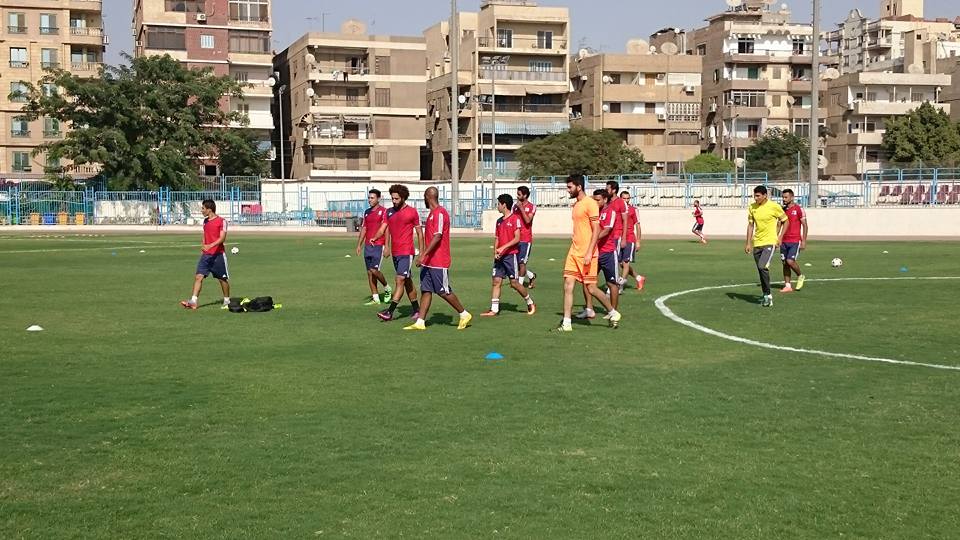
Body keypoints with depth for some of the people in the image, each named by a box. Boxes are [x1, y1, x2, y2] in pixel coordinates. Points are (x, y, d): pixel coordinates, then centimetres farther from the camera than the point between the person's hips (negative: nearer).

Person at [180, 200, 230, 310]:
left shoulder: (221, 221, -9)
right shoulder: (205, 221, 13)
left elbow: (222, 238, -19)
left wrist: (210, 246, -32)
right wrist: (202, 249, 19)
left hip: (218, 254, -6)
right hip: (206, 255, 6)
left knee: (223, 279, 7)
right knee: (198, 276, -8)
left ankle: (227, 301, 23)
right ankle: (193, 301, -13)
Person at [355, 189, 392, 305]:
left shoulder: (383, 211, -6)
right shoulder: (367, 212, 15)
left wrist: (386, 247, -17)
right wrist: (359, 245, 15)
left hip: (378, 245, -7)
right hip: (367, 245, 7)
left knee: (374, 270, -15)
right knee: (369, 272, 5)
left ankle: (387, 288, 12)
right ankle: (375, 299, 10)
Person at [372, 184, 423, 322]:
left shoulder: (412, 212, -4)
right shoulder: (389, 212, 11)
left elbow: (419, 232, 1)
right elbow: (383, 228, 5)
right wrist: (374, 238, -16)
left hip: (407, 252, -6)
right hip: (395, 252, 6)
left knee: (400, 280, -12)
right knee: (407, 282, 13)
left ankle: (390, 312, -17)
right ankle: (416, 309, 22)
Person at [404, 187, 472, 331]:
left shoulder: (440, 213, -15)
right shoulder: (432, 213, 16)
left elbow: (437, 237, -23)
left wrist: (423, 255, -26)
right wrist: (424, 256, 24)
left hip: (439, 262, -9)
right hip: (429, 261, 9)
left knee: (444, 291, -2)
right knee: (426, 291, 4)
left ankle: (464, 314, 12)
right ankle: (420, 322, 3)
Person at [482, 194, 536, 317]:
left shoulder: (515, 219, -8)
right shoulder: (499, 221, 15)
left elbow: (517, 239, -14)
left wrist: (503, 248, -21)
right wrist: (495, 252, 1)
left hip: (511, 254, -7)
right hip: (500, 256, 7)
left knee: (514, 283, -3)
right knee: (496, 281, -1)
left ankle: (530, 303, 16)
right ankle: (494, 309, -1)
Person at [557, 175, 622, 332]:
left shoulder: (590, 203, -12)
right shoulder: (576, 205, 15)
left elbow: (596, 230, -16)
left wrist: (589, 252, -21)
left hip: (586, 254, -8)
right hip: (574, 252, 8)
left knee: (591, 288, -2)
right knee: (568, 286, 0)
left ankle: (613, 313, 18)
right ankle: (566, 323, 1)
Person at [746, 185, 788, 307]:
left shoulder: (774, 206, -9)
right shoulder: (752, 207, 3)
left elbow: (785, 221, 4)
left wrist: (780, 237, 0)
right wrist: (748, 243, 6)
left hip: (770, 242, -5)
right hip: (757, 243, 5)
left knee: (763, 266, -22)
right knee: (761, 270, 9)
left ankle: (768, 295, -11)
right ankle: (766, 296, 22)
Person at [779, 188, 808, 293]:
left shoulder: (798, 209, -6)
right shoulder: (783, 210, 10)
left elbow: (804, 225, -6)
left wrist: (804, 241, -11)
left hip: (795, 241, -6)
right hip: (784, 241, 6)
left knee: (790, 261, -16)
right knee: (785, 263, 4)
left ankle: (800, 275, 12)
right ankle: (787, 286, 9)